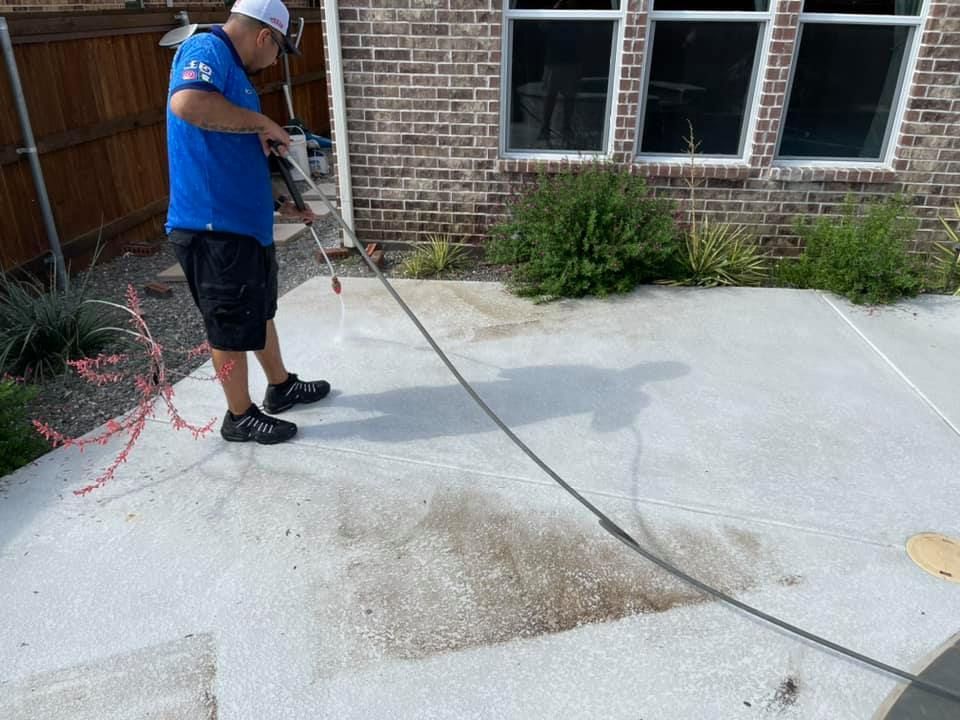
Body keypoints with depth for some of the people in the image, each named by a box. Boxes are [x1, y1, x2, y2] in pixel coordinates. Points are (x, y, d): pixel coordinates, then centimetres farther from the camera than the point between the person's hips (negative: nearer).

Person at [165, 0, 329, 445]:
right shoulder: (207, 50, -12)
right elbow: (187, 103, -36)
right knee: (232, 326, 4)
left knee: (259, 311, 23)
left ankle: (281, 387, 41)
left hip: (245, 222, 10)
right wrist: (261, 122, -22)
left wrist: (281, 206, 27)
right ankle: (240, 416, 22)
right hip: (213, 228, -10)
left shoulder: (231, 70, 18)